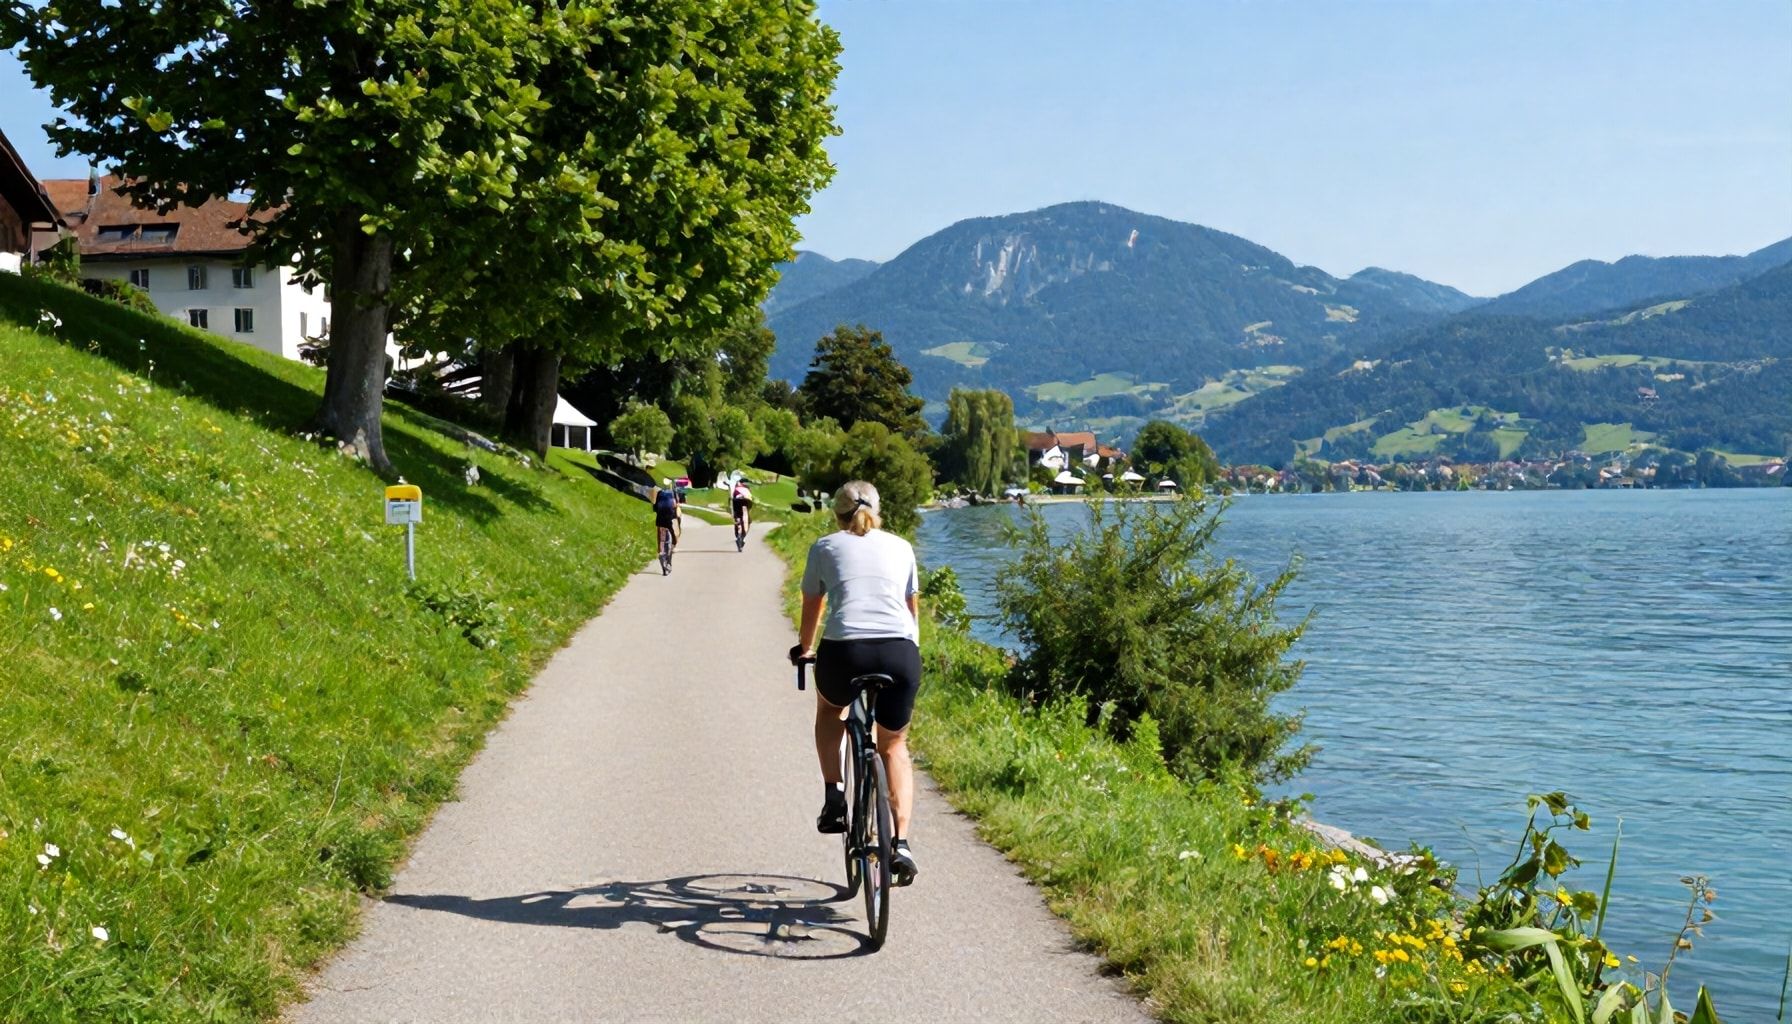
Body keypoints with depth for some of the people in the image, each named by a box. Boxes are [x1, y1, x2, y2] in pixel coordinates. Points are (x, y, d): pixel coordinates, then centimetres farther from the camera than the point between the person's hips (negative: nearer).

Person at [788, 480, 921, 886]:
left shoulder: (825, 547, 18)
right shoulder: (900, 547, 22)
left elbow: (812, 609, 29)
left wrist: (804, 648, 48)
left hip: (844, 651, -1)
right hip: (901, 654, 1)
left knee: (830, 707, 34)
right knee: (894, 747, 22)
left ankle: (833, 799, 21)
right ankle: (901, 843, 6)